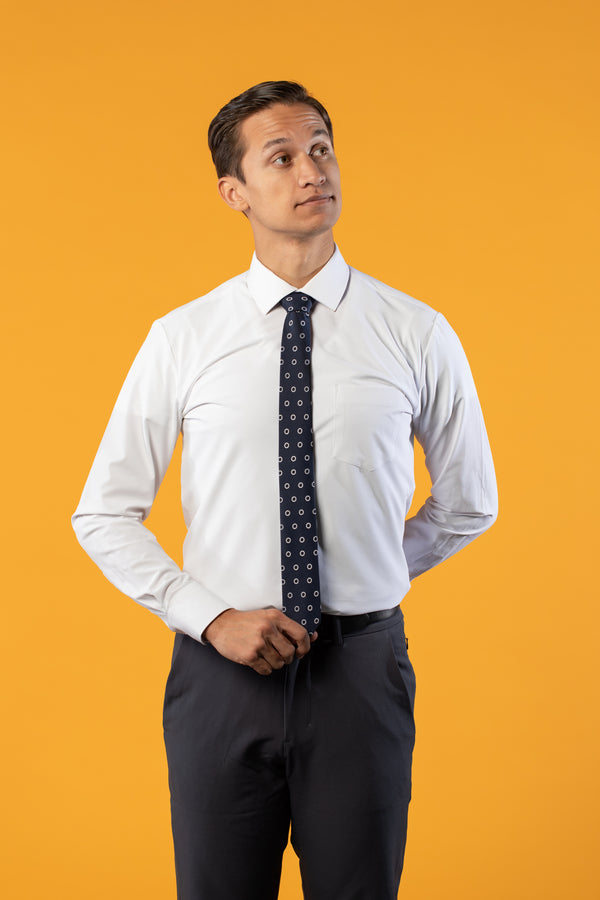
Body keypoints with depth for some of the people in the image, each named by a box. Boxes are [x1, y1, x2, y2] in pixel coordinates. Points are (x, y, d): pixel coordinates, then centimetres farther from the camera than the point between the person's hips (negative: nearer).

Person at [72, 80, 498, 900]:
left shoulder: (416, 334, -2)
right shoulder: (181, 339, -2)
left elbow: (468, 504, 12)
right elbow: (104, 514, 1)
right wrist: (210, 616, -9)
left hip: (360, 670, 0)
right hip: (223, 669, 0)